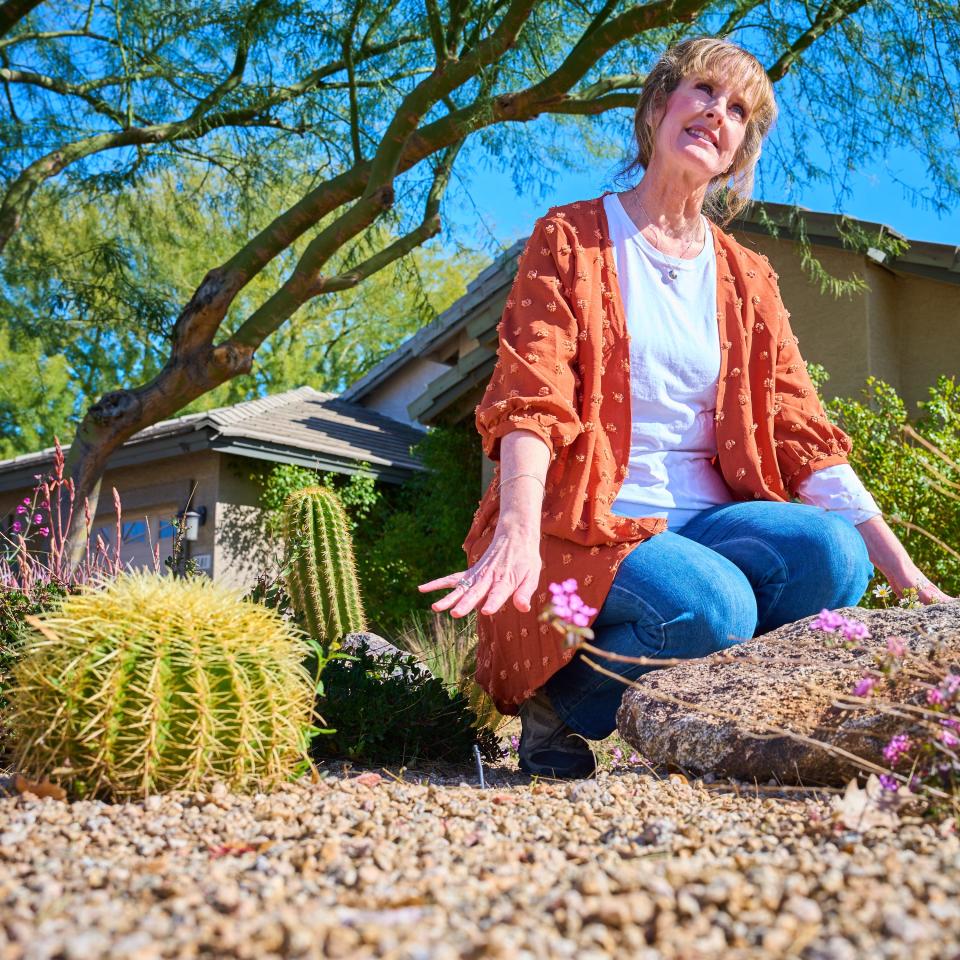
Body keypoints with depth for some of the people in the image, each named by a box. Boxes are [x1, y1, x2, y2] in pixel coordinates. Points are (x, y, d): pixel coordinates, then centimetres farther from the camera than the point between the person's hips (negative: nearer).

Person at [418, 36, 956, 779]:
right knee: (712, 608, -32)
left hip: (705, 519, 5)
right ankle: (559, 705, -5)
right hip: (591, 522, -4)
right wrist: (518, 536, -29)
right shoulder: (572, 238, 3)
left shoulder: (745, 279, 15)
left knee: (829, 554, -25)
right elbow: (530, 399, -11)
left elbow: (800, 430, 8)